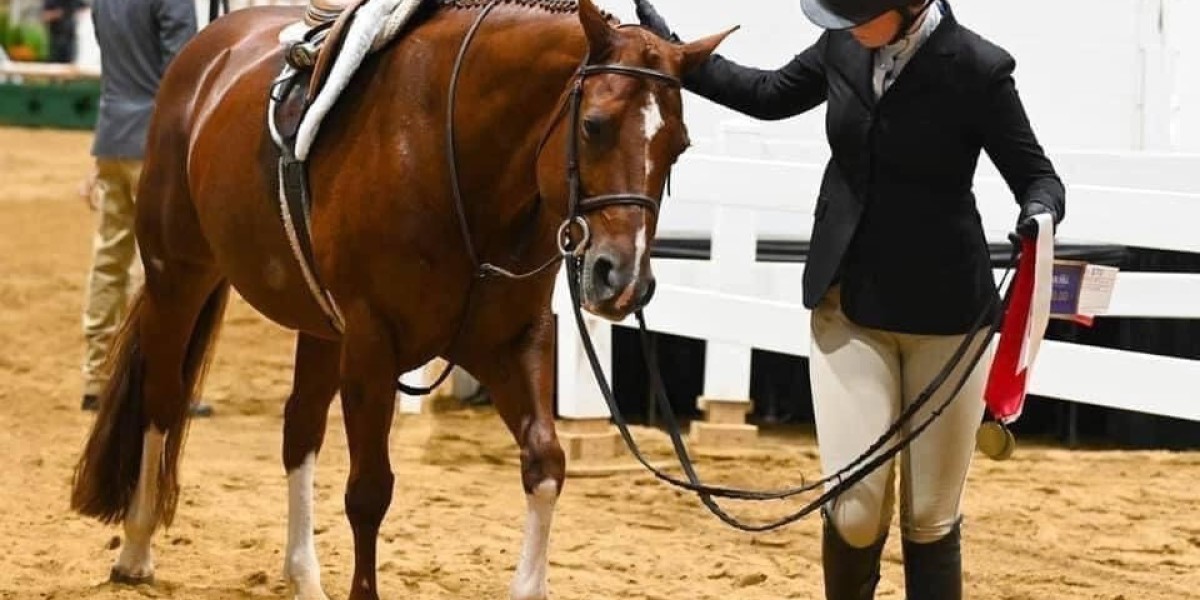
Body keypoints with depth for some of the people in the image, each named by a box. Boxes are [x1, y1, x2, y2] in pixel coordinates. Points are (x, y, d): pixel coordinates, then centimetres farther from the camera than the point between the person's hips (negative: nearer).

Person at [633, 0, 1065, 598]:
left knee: (931, 519, 5)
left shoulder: (976, 69, -15)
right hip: (848, 302, 3)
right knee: (855, 510, -4)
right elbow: (771, 95, 18)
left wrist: (1038, 212, -30)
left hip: (942, 312, -3)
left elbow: (1036, 175, -7)